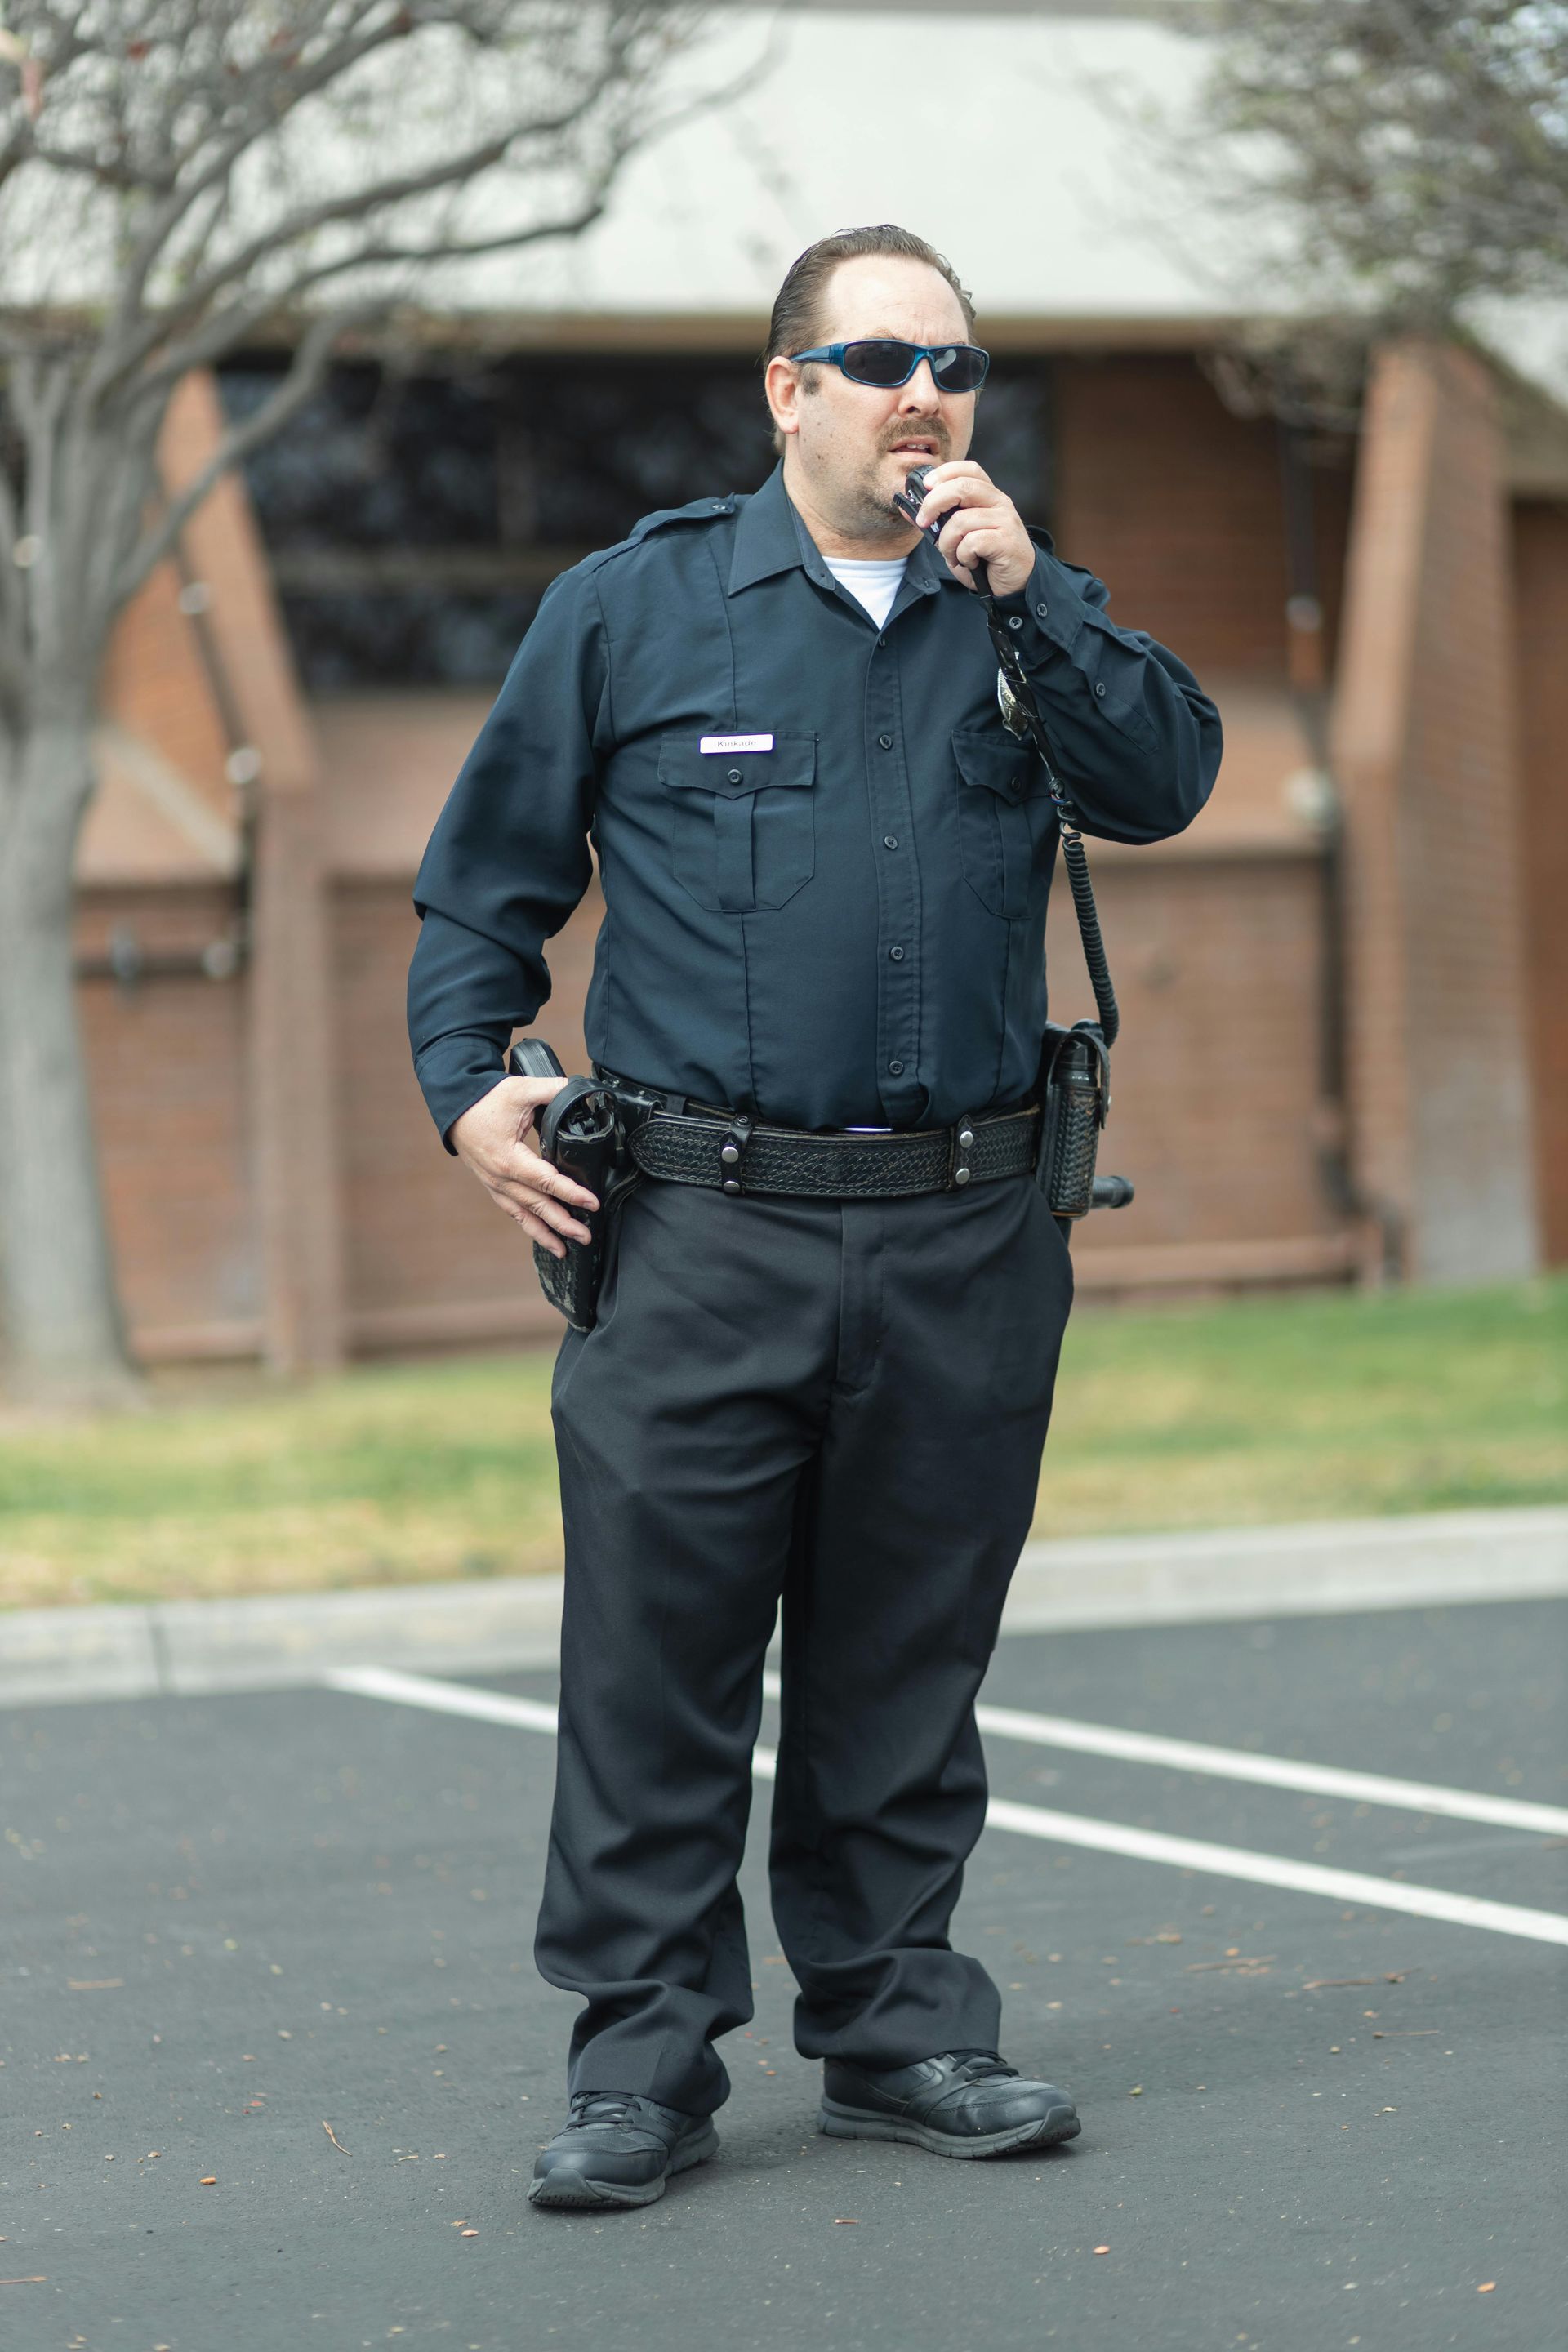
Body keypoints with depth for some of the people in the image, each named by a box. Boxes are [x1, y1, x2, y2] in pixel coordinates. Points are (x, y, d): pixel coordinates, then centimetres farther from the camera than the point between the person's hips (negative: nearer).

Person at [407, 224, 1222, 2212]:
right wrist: (468, 1087, -3)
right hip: (702, 1243, -2)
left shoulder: (1022, 611, 13)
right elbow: (486, 880, 10)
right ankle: (644, 2061, 5)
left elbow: (1166, 782, -4)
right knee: (656, 1666, -3)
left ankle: (896, 2026, 20)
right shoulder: (628, 610, 6)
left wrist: (1021, 589, -11)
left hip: (965, 1249, 2)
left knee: (906, 1666, 9)